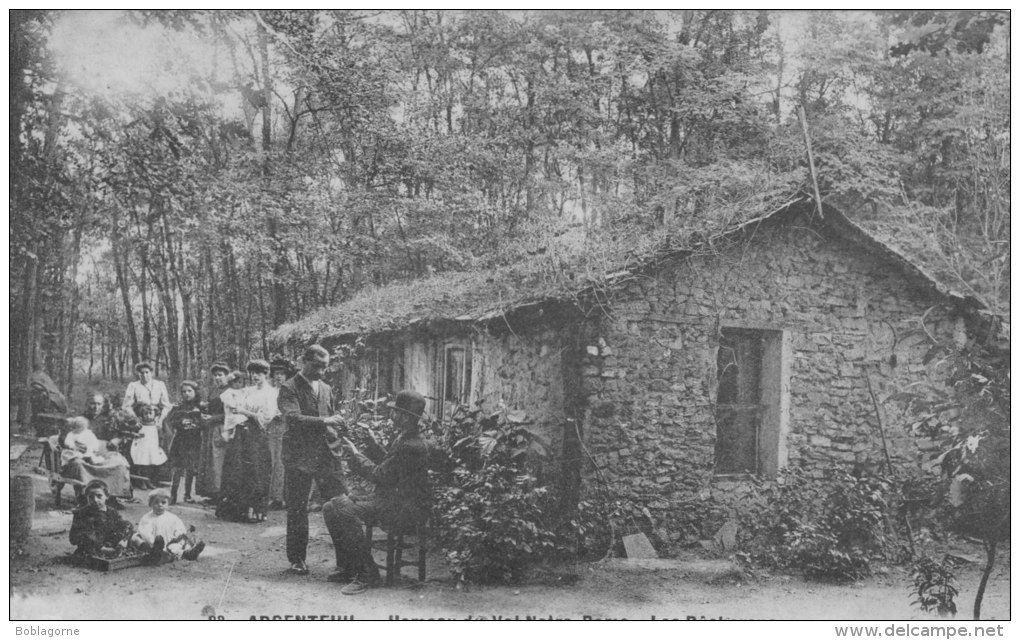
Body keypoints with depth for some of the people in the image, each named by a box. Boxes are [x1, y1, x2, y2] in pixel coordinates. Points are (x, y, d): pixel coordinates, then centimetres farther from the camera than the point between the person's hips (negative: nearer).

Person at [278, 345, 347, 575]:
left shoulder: (326, 389, 18)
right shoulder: (289, 389, -3)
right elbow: (293, 418, -17)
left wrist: (336, 438, 5)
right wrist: (324, 421, -23)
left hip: (326, 454, 5)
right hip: (298, 457, -5)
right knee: (297, 509, 3)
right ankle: (296, 559, 16)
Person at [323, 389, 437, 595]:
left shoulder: (412, 446, -22)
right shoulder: (404, 439, 12)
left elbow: (379, 475, -19)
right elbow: (387, 465, 22)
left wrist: (355, 453, -8)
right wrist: (374, 444, 15)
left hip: (407, 510, -11)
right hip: (391, 501, 11)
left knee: (345, 511, -28)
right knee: (331, 507, 2)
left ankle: (367, 573, -17)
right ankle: (348, 568, 9)